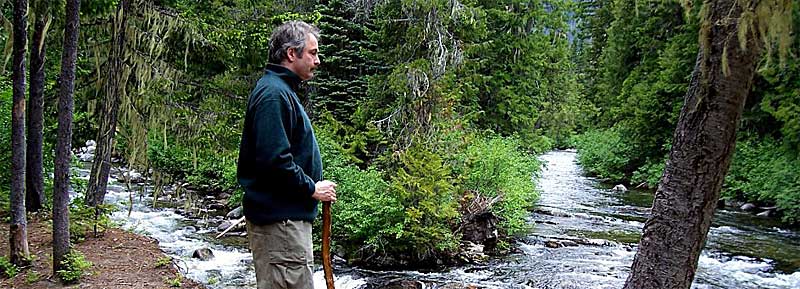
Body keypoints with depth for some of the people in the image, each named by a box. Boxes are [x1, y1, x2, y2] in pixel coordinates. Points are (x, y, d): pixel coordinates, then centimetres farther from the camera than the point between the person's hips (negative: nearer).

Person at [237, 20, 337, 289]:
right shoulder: (273, 94, -17)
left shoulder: (282, 90, 17)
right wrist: (312, 189, -14)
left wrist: (313, 184, 15)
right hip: (279, 216, -11)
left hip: (286, 214, 11)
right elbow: (275, 160, -25)